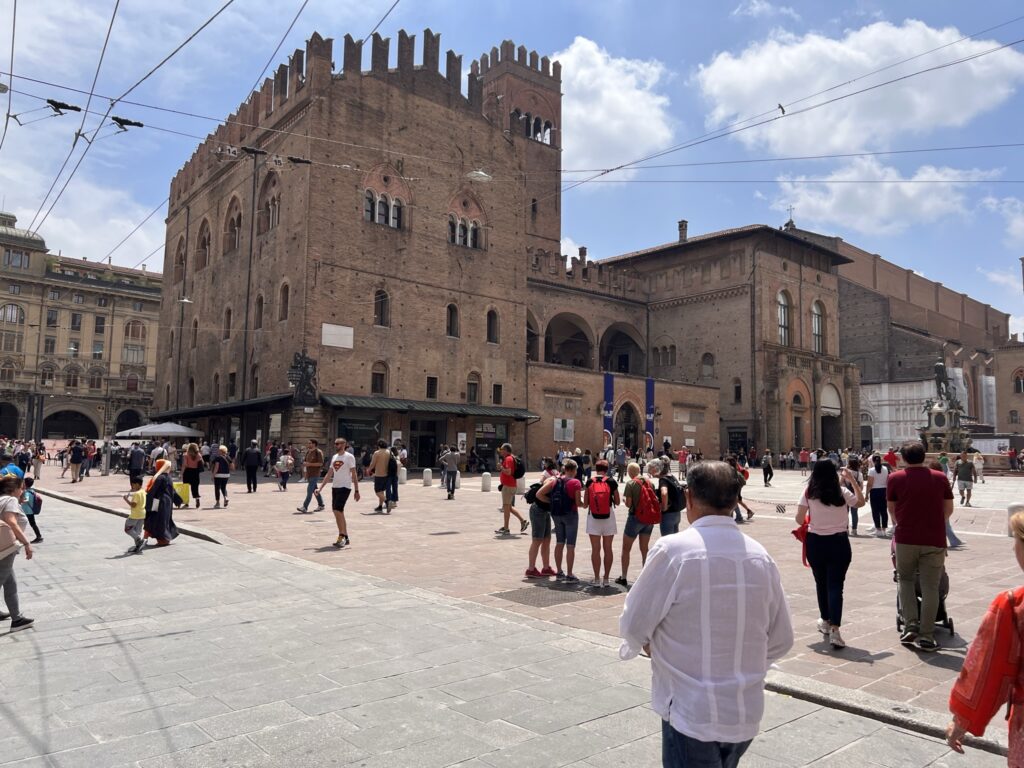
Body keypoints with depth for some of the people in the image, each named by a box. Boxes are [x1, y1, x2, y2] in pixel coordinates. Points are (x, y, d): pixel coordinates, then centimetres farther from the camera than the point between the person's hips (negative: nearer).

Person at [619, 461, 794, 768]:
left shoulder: (672, 550, -19)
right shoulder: (761, 557, -5)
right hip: (747, 714, 5)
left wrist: (650, 644, 11)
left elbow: (633, 626, -11)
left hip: (692, 716, -5)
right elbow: (781, 641, 4)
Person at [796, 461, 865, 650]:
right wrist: (853, 480, 13)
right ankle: (834, 630, -13)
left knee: (821, 583, 18)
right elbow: (861, 502, 12)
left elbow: (799, 519, -5)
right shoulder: (841, 492, -7)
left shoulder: (809, 492, -6)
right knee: (835, 586, -2)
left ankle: (825, 622, 34)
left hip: (815, 542, 1)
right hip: (838, 542, -1)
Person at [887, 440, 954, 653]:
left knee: (906, 580, 18)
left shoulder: (895, 478, -1)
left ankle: (910, 625, 7)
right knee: (930, 587, 5)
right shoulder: (940, 478, 2)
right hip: (934, 540, 1)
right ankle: (926, 637, 7)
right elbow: (949, 509, 10)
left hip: (906, 539, -1)